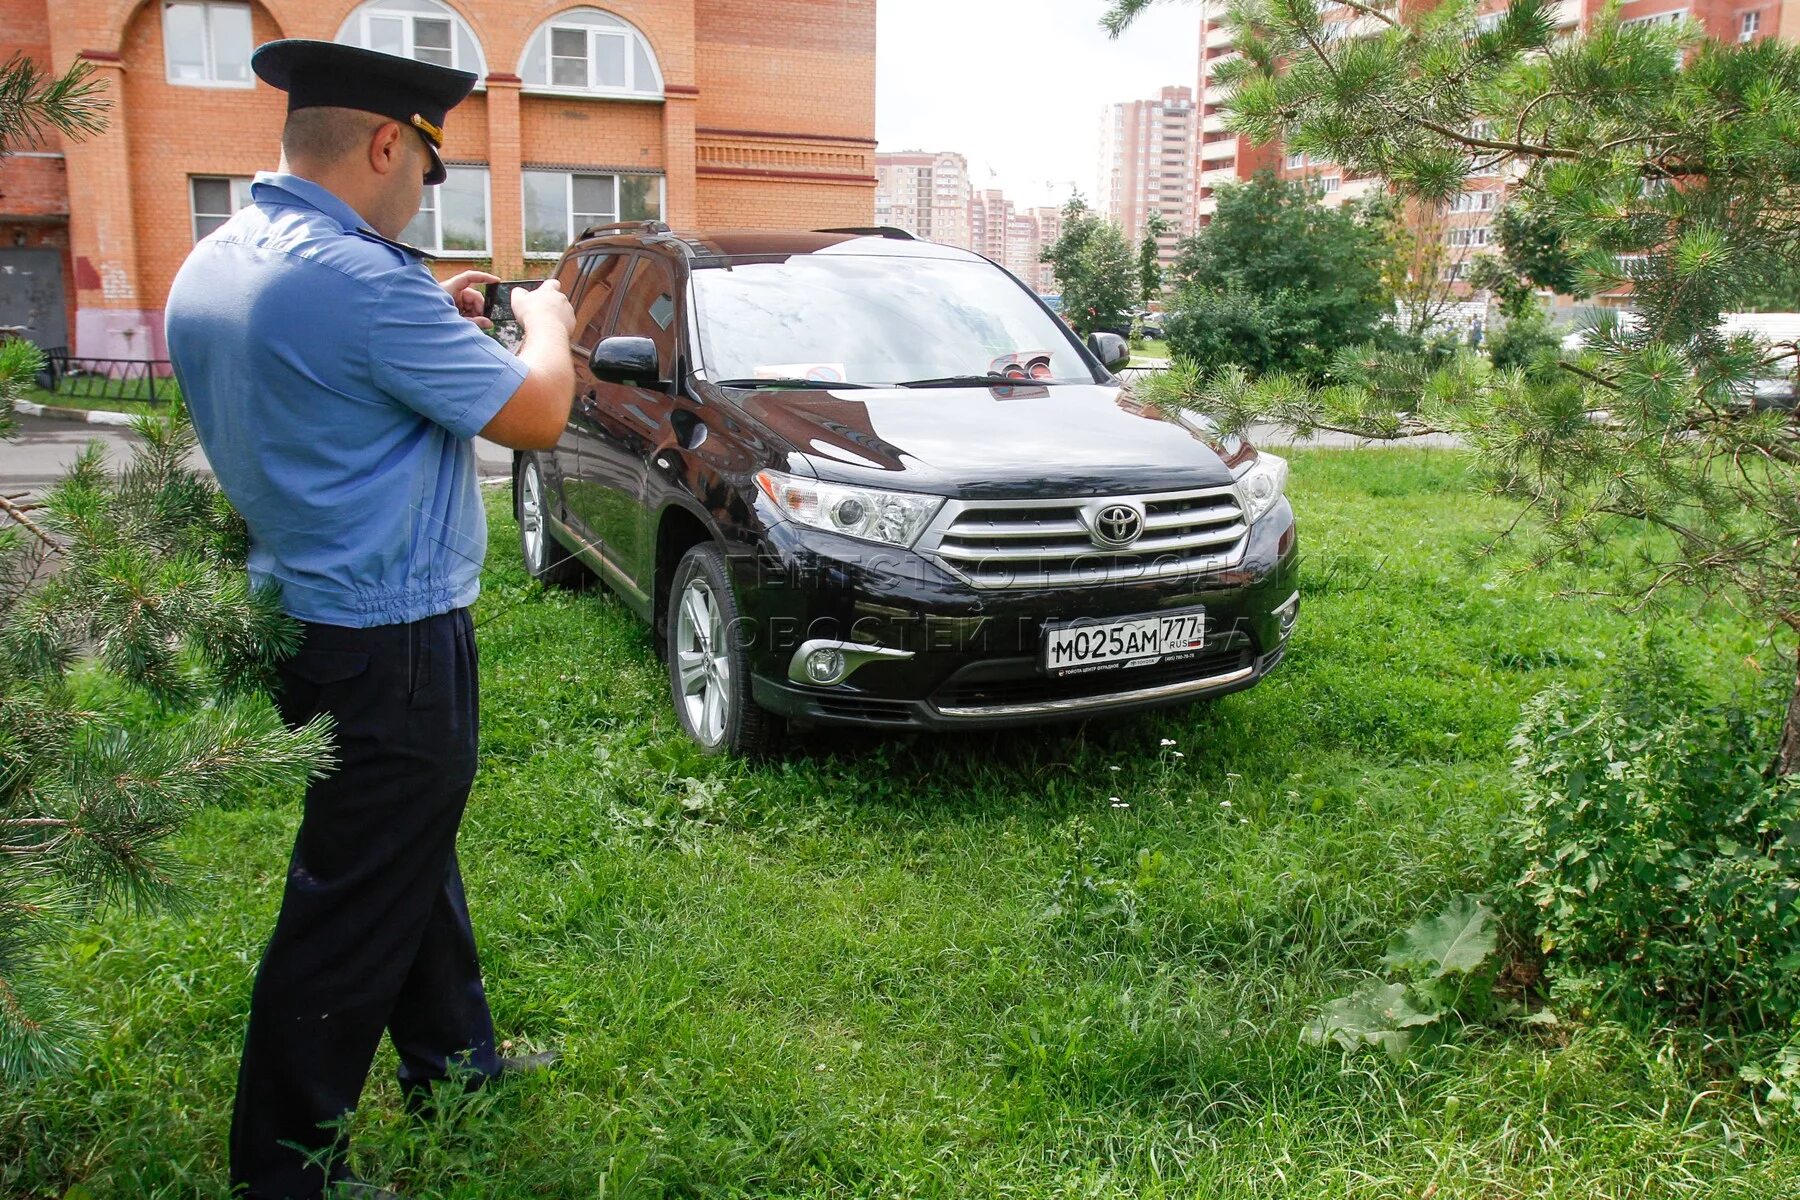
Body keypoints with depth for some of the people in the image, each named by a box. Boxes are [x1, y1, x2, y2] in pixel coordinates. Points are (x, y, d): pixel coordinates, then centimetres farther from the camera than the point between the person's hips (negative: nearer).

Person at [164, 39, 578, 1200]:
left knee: (411, 856, 23)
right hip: (390, 637, -10)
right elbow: (535, 412, -16)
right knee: (355, 911, 3)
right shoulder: (363, 280, -23)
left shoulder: (210, 269, 7)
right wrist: (545, 324, 4)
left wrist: (432, 319, 15)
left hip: (301, 614, 10)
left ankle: (454, 1060, 41)